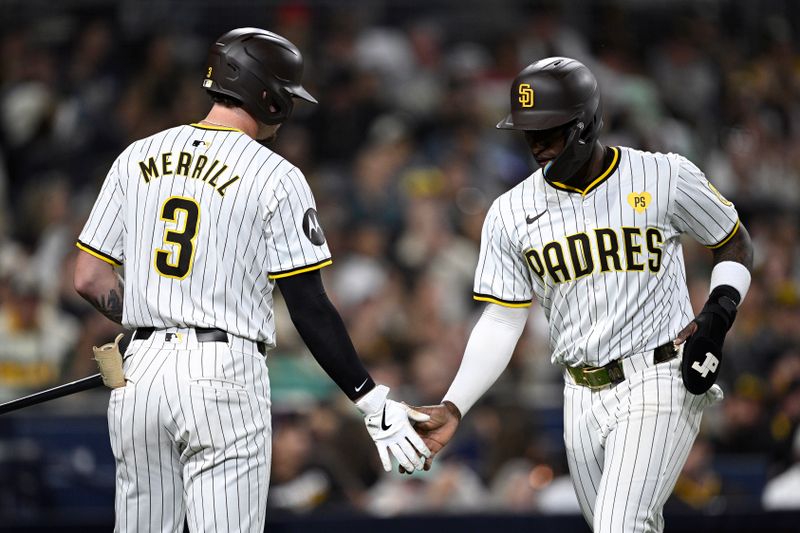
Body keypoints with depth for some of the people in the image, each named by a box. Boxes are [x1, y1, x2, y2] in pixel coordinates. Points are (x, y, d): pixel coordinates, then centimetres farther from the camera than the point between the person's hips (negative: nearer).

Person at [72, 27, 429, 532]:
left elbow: (90, 279, 8)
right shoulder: (276, 177, -5)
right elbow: (310, 308, -8)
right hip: (224, 376, -5)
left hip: (140, 374, 5)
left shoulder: (138, 157, 9)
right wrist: (372, 401, -3)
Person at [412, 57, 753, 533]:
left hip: (658, 387, -4)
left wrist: (718, 314, -9)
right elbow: (501, 322, 4)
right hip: (583, 399, 4)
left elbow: (736, 244, 9)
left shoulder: (666, 179, -5)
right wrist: (453, 408, -7)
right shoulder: (511, 212, 2)